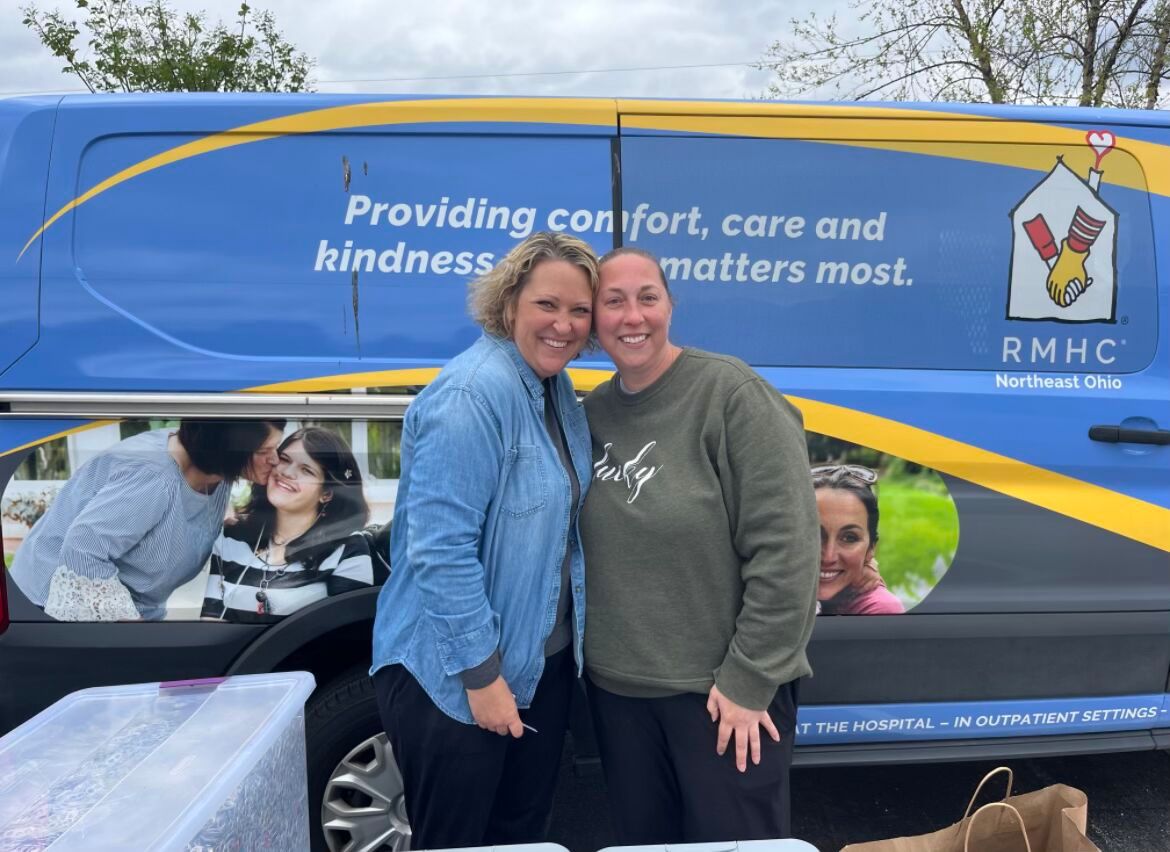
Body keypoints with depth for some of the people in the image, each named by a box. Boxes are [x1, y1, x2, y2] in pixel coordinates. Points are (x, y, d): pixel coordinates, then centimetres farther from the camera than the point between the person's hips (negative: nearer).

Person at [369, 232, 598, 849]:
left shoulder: (558, 388, 5)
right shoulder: (474, 393, -24)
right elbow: (440, 548, -27)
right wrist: (482, 673, -22)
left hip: (542, 662, 8)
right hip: (453, 676, -8)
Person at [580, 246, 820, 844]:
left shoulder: (730, 392, -14)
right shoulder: (592, 413, 3)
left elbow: (784, 547, -17)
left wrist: (748, 678, -16)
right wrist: (594, 655, 5)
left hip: (724, 688, -5)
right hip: (617, 687, 5)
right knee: (642, 842, 20)